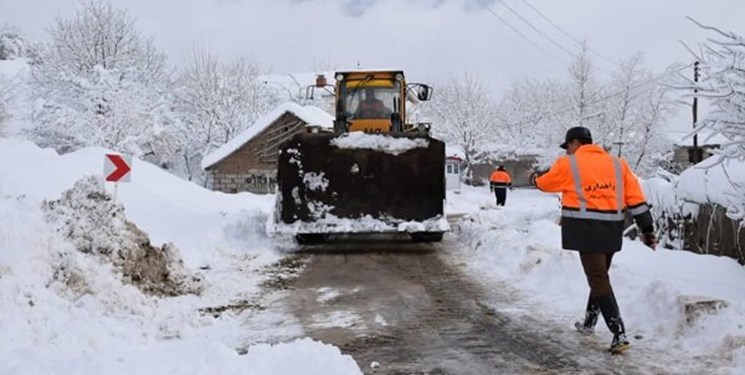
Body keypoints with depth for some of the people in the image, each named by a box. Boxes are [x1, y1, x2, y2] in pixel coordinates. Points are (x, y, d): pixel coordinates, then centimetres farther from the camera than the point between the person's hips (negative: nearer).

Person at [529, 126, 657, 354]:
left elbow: (545, 183, 16)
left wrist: (534, 179, 38)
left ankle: (619, 334, -15)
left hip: (586, 228, -6)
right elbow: (635, 197, 7)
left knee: (598, 279, -6)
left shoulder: (568, 164, 0)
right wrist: (646, 227, 9)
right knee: (600, 274, 21)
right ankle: (589, 322, 37)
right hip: (612, 229, 6)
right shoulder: (617, 164, 12)